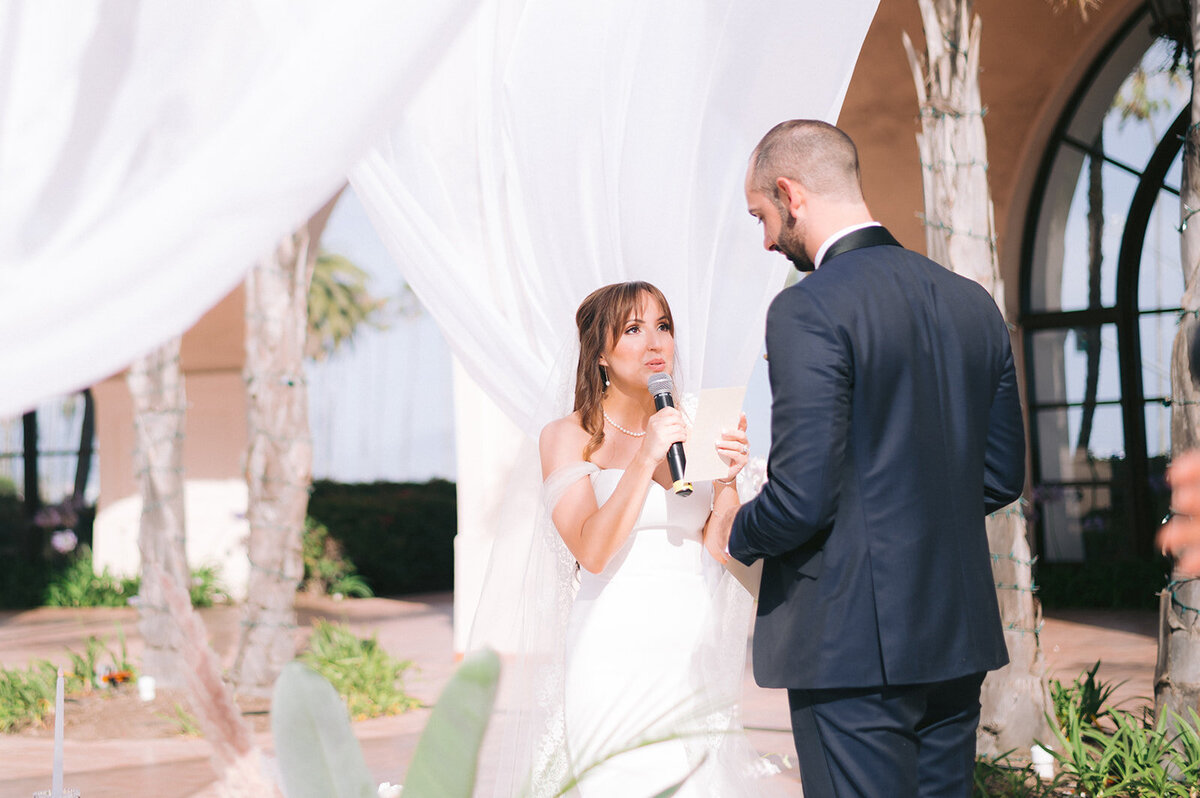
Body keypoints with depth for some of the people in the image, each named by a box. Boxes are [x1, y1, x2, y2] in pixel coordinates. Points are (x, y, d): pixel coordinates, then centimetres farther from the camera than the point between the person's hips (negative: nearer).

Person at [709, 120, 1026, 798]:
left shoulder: (809, 310, -14)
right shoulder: (973, 302, 9)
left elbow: (804, 498, -19)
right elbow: (1003, 475, 14)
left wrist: (737, 533, 2)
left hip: (856, 643, -8)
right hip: (961, 636, 8)